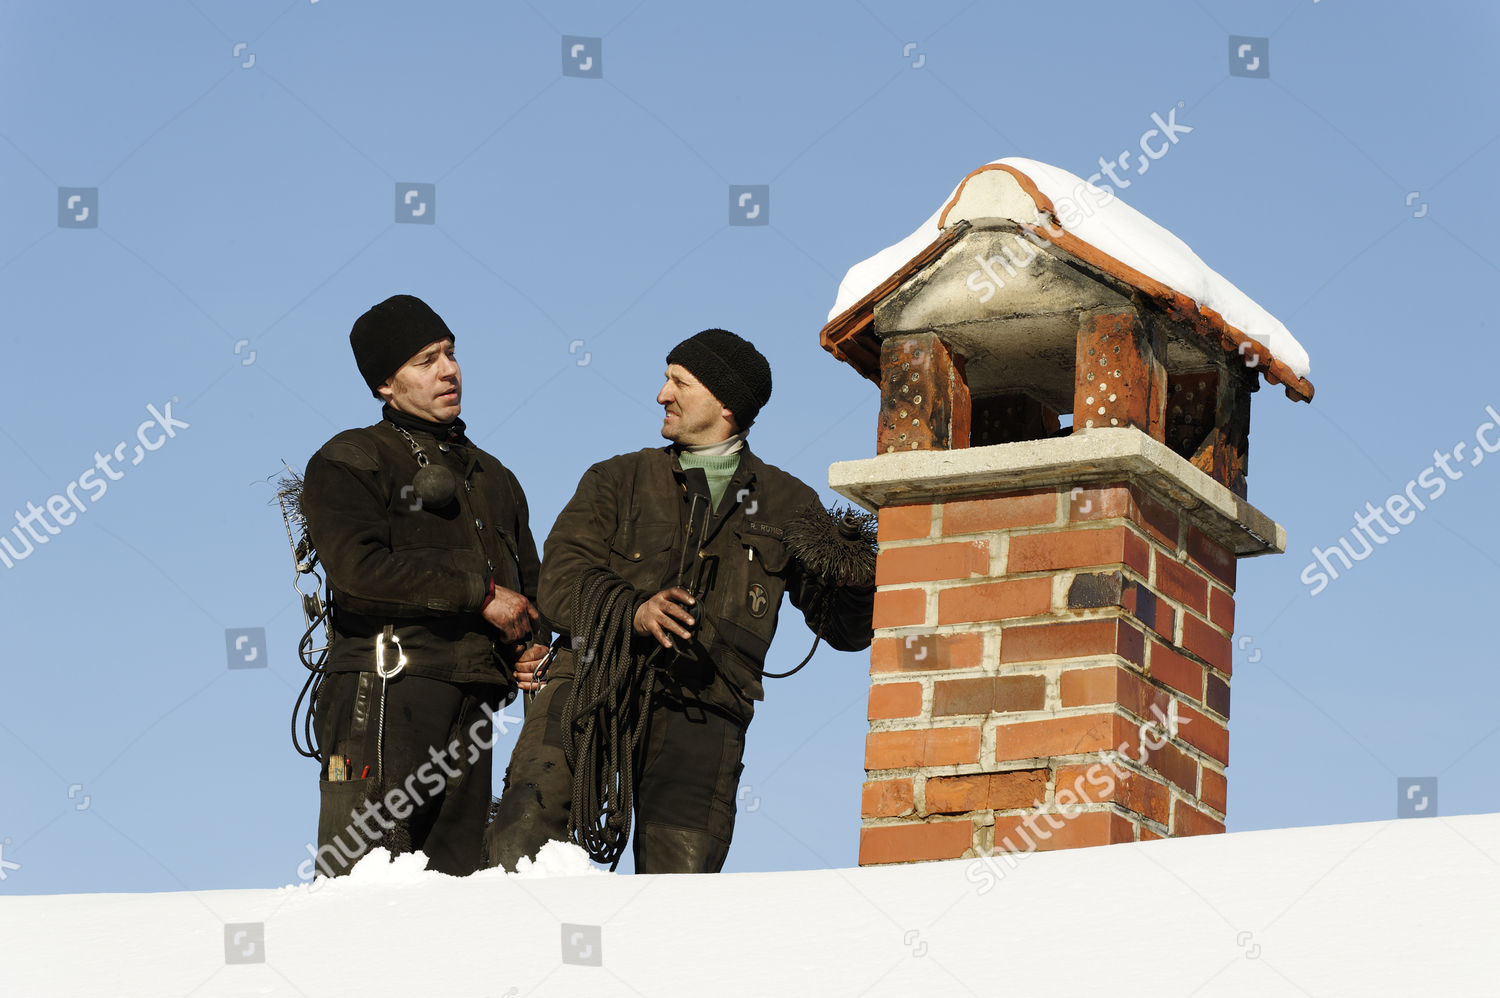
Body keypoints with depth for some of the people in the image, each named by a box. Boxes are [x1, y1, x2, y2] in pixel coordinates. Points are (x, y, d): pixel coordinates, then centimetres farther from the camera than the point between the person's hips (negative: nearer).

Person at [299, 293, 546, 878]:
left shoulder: (491, 476, 26)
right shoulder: (348, 463, 5)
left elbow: (529, 582, 31)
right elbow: (359, 567, -13)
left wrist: (531, 644, 7)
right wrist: (480, 592, -11)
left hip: (470, 703, 6)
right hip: (386, 694, -6)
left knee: (457, 872, 2)